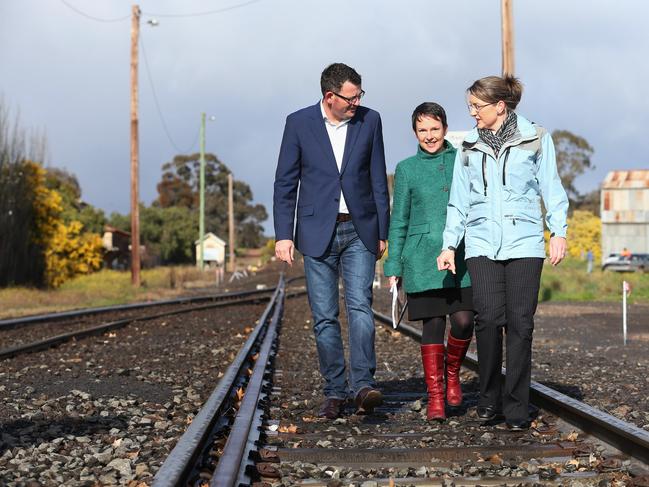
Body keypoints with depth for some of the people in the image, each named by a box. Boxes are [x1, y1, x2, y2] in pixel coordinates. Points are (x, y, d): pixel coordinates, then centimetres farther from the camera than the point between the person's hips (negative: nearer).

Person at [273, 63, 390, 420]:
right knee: (324, 317, 2)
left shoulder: (370, 120, 2)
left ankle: (363, 385, -18)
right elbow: (285, 183, 1)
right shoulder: (299, 123, -2)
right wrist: (283, 235, -5)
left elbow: (378, 180, 8)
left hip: (359, 231, 0)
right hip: (317, 233, 0)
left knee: (360, 306, -15)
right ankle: (335, 392, 8)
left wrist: (382, 232, 7)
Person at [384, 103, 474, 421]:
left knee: (463, 321, -9)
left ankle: (452, 373, 20)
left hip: (461, 255, 1)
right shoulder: (406, 169, 6)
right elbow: (399, 221, 9)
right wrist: (393, 267, 6)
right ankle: (435, 396, 8)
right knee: (432, 325, -1)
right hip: (423, 259, -1)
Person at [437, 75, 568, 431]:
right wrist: (449, 245, 15)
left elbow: (551, 188, 6)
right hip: (482, 244, 2)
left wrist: (558, 231, -4)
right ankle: (488, 399, 3)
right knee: (488, 318, -12)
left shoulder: (536, 139, 7)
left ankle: (516, 408, 2)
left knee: (520, 322, -5)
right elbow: (459, 202, 18)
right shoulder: (469, 147, 15)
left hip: (524, 242, -2)